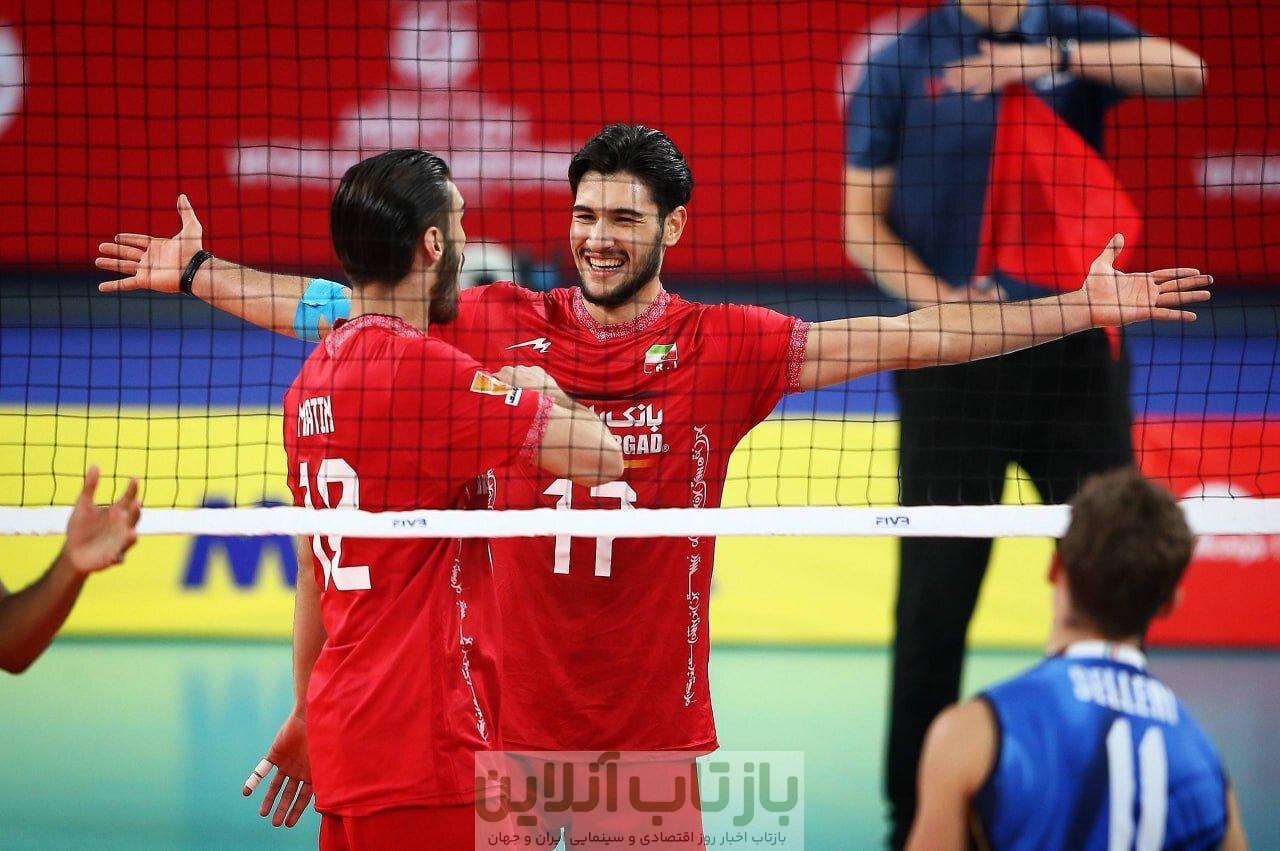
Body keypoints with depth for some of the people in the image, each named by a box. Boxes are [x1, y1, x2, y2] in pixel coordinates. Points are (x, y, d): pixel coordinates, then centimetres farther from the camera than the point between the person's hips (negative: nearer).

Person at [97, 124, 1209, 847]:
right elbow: (340, 309, 12)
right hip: (506, 718, 1)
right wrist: (196, 271, 14)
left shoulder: (720, 347, 0)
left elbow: (897, 338, -3)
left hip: (649, 727, -1)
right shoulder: (501, 328, 4)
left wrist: (1079, 310, -8)